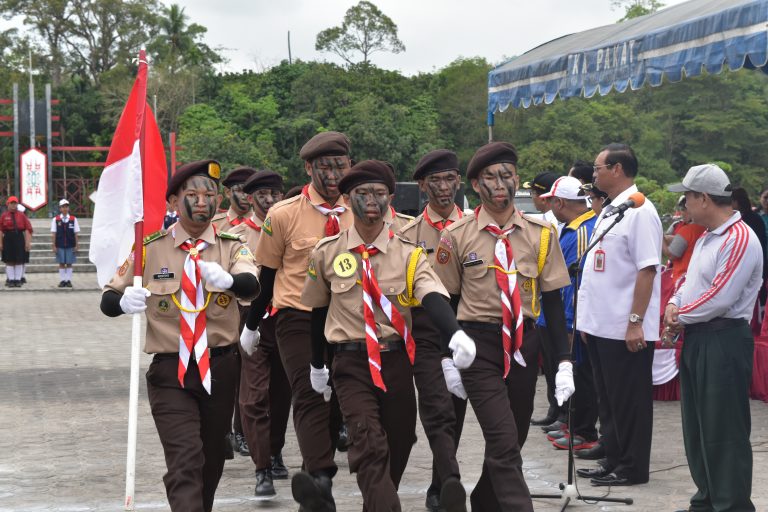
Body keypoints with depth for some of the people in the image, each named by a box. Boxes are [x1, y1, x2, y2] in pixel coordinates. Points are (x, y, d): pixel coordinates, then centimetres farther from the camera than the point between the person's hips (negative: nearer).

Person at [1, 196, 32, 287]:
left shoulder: (22, 216, 5)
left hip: (19, 239, 1)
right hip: (8, 239, 0)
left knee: (19, 261, 1)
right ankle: (10, 280, 8)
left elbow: (27, 230, 2)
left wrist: (28, 242, -5)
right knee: (9, 261, 2)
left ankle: (18, 280, 8)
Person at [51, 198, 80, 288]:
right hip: (60, 246, 0)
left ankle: (68, 280, 8)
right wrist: (53, 246, -2)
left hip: (70, 246, 0)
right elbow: (53, 234, 2)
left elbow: (76, 233, 4)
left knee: (69, 263, 3)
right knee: (61, 263, 4)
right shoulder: (55, 220, 2)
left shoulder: (73, 219, 3)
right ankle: (62, 280, 9)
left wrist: (76, 245, 1)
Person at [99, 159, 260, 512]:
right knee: (185, 462, -16)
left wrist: (227, 279, -46)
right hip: (170, 373, -2)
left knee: (212, 460, 17)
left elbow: (252, 285, -22)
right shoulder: (150, 249, -1)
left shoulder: (232, 248, 0)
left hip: (220, 370, 2)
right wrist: (123, 301, -25)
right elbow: (107, 301, -1)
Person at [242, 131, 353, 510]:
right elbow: (267, 275, 4)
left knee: (336, 402, 6)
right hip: (298, 319, -4)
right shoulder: (283, 215, -6)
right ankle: (321, 479, -29)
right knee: (310, 398, -18)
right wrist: (251, 325, 11)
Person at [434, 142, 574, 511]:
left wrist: (564, 362, -1)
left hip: (524, 344, 3)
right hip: (478, 345, -3)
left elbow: (553, 301, 4)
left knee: (512, 439, 12)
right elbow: (445, 301, 3)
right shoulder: (456, 237, -3)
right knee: (503, 443, -13)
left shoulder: (541, 234, 2)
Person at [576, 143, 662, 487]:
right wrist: (589, 318, 18)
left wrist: (635, 322, -22)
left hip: (625, 329, -9)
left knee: (629, 401, 1)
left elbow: (647, 270, -19)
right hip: (601, 325, 9)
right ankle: (613, 461, 25)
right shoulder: (608, 212, 15)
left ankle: (632, 468, 10)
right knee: (608, 399, 16)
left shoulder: (639, 211, -14)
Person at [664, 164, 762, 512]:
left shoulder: (740, 239, -18)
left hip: (724, 342, -10)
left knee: (723, 432, -6)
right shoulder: (705, 238, 15)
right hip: (697, 339, 10)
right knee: (697, 427, 15)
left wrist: (681, 316, -9)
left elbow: (720, 298, -23)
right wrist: (674, 305, 2)